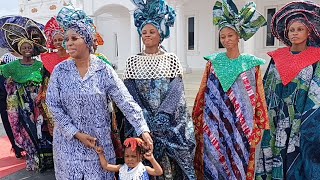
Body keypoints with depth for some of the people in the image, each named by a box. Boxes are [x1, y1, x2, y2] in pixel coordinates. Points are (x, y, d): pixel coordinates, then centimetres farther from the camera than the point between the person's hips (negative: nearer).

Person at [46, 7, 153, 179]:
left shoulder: (104, 70, -9)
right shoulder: (59, 71, -5)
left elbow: (126, 102, -13)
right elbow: (53, 104, -5)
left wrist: (143, 130, -20)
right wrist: (76, 133, -12)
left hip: (99, 139, -1)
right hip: (68, 140, 1)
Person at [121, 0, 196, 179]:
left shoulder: (172, 59, 2)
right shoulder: (133, 61, 6)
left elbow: (176, 91, -7)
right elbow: (130, 92, -2)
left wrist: (161, 116, -19)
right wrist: (145, 116, -15)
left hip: (169, 121, -1)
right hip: (141, 120, 1)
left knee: (169, 164, 3)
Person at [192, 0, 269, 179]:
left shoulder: (252, 63, 1)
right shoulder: (214, 62, 3)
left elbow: (258, 96, 3)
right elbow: (203, 92, 5)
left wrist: (260, 124, 2)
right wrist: (198, 119, 4)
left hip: (241, 123, 0)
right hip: (215, 122, 1)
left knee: (239, 161, 10)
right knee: (214, 161, 8)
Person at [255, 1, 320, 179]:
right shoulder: (277, 58, 8)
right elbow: (267, 91, 10)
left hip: (303, 126, -2)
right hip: (277, 125, 3)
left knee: (297, 164, 3)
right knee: (275, 162, 7)